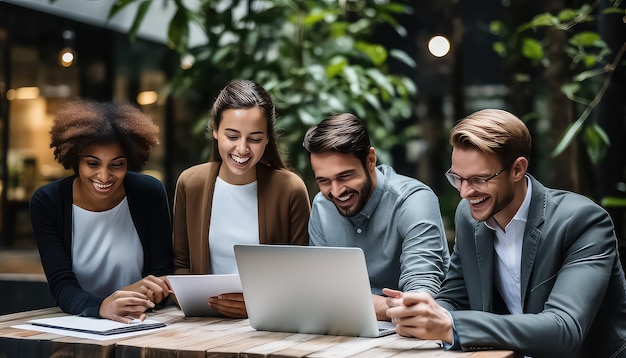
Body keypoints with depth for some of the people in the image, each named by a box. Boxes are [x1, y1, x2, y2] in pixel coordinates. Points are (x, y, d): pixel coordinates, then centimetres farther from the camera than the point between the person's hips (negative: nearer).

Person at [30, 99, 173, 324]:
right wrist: (102, 306, -36)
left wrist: (138, 298, -28)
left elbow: (162, 276, -7)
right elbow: (61, 286, -16)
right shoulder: (46, 202, -8)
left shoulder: (150, 194, -7)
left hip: (140, 326, 1)